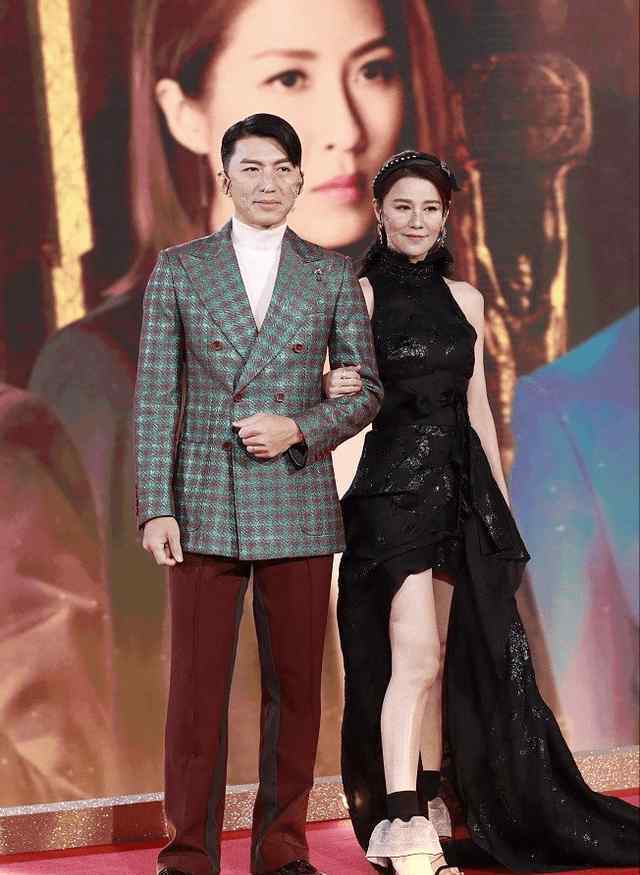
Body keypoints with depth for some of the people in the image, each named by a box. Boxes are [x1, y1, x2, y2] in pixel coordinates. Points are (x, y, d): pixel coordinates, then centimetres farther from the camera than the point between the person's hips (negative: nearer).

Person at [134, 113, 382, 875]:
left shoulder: (331, 274, 7)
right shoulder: (178, 269, 5)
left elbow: (366, 390, 9)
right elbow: (155, 397, 2)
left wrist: (299, 427, -10)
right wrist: (156, 509, -6)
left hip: (298, 505, 1)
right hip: (204, 504, -1)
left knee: (294, 686, 5)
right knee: (196, 686, -1)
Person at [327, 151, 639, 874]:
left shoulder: (462, 299, 12)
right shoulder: (358, 294, -2)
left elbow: (477, 408, 16)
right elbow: (323, 386, -2)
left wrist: (501, 506, 14)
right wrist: (329, 391, -26)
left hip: (460, 489, 6)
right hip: (392, 488, -5)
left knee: (444, 660, 8)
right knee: (415, 656, -16)